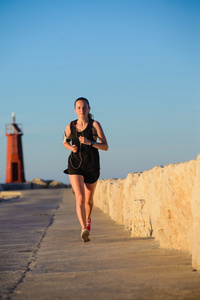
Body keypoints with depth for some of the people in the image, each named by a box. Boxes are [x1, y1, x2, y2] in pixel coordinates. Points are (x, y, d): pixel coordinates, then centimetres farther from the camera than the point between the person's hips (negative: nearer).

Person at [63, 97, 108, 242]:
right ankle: (84, 230, -29)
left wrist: (89, 142, -24)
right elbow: (65, 142, 22)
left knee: (88, 199, 15)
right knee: (80, 197, -19)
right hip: (75, 166, 0)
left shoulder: (95, 125, -5)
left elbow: (105, 146, -9)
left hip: (92, 166, 0)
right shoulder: (70, 126, 3)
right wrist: (71, 147, -1)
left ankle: (88, 218, 48)